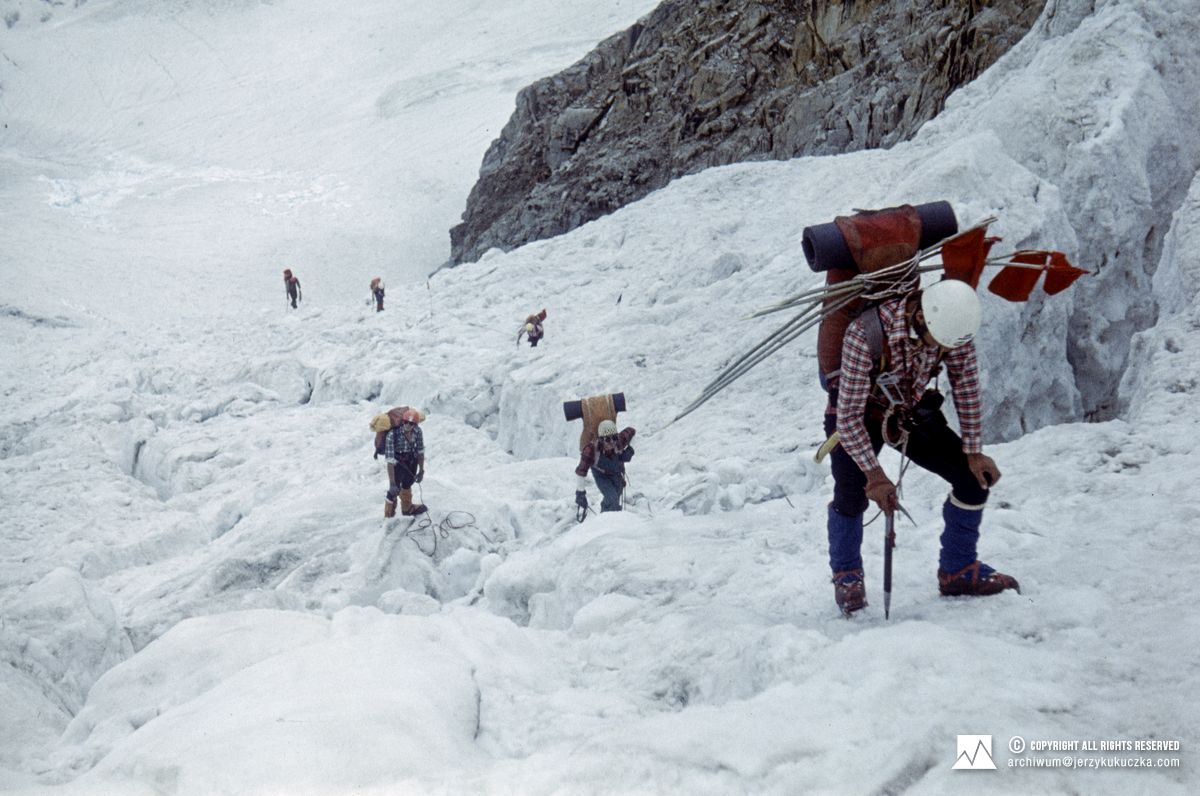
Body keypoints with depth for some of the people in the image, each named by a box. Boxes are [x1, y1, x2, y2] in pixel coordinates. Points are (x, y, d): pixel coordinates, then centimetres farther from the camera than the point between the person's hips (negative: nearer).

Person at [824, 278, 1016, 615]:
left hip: (912, 411, 4)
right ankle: (846, 576, 2)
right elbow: (848, 415, -32)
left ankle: (957, 570, 13)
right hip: (857, 415, -4)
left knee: (977, 477, -6)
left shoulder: (954, 325, -24)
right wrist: (874, 474, -35)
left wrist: (974, 452, -8)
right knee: (852, 495, -25)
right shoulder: (865, 334, -38)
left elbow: (967, 391, -7)